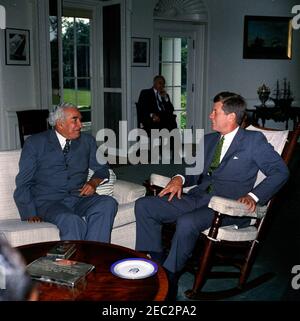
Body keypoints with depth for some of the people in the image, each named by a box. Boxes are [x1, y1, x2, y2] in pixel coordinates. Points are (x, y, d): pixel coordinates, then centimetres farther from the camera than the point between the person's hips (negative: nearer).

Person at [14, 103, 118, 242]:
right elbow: (23, 183, 3)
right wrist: (30, 214, -12)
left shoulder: (87, 141, 16)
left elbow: (102, 168, 24)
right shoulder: (35, 143, 6)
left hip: (79, 199, 4)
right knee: (72, 221, -36)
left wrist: (93, 182, -1)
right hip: (48, 202, -4)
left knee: (108, 203, -28)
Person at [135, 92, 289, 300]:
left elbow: (280, 171, -5)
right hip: (198, 197, 7)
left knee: (187, 222, -36)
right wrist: (180, 179, 3)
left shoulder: (254, 140, 2)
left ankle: (168, 279, -17)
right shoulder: (209, 140, 21)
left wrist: (253, 196, -19)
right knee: (144, 206, -5)